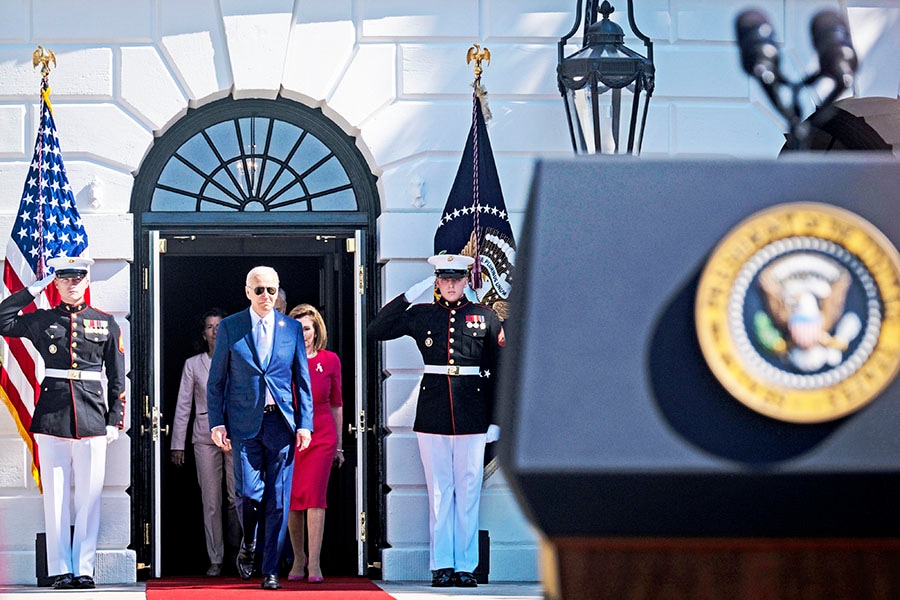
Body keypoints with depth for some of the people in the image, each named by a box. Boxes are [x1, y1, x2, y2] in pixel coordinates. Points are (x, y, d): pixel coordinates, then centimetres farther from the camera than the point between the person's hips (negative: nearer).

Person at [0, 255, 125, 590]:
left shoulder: (105, 324, 9)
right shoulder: (40, 321, 9)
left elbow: (117, 377, 9)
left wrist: (115, 420, 3)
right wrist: (33, 289, 4)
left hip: (92, 415, 0)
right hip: (52, 415, 0)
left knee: (89, 497, 0)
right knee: (55, 496, 0)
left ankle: (84, 569, 4)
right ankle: (61, 570, 3)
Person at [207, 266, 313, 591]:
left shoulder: (292, 329, 8)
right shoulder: (229, 328, 4)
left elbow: (302, 381, 10)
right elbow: (216, 381, 6)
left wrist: (305, 423, 2)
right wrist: (217, 423, -2)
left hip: (281, 423, 1)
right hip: (244, 424, -1)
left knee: (277, 500, 0)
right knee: (248, 493, -10)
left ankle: (270, 570, 9)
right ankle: (248, 546, 20)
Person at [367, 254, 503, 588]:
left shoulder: (485, 317, 7)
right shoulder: (421, 315, 8)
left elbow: (499, 370, 8)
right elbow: (376, 331, 4)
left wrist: (496, 420, 3)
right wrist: (409, 297, -1)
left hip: (472, 418, 0)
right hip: (433, 415, 0)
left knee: (468, 491, 1)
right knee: (439, 491, 3)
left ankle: (465, 566, 6)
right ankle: (442, 566, 7)